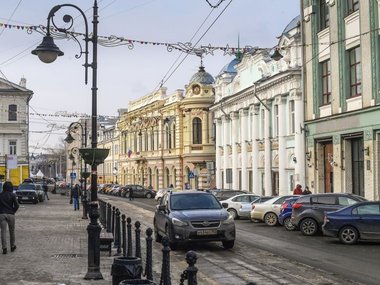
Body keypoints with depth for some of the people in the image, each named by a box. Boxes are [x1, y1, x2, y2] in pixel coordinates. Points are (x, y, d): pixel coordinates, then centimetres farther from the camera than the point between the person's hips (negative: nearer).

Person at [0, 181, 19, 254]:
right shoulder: (13, 195, -5)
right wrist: (13, 211, 6)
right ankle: (12, 246, 25)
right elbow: (16, 206, -10)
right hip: (10, 214, -1)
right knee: (12, 231, 15)